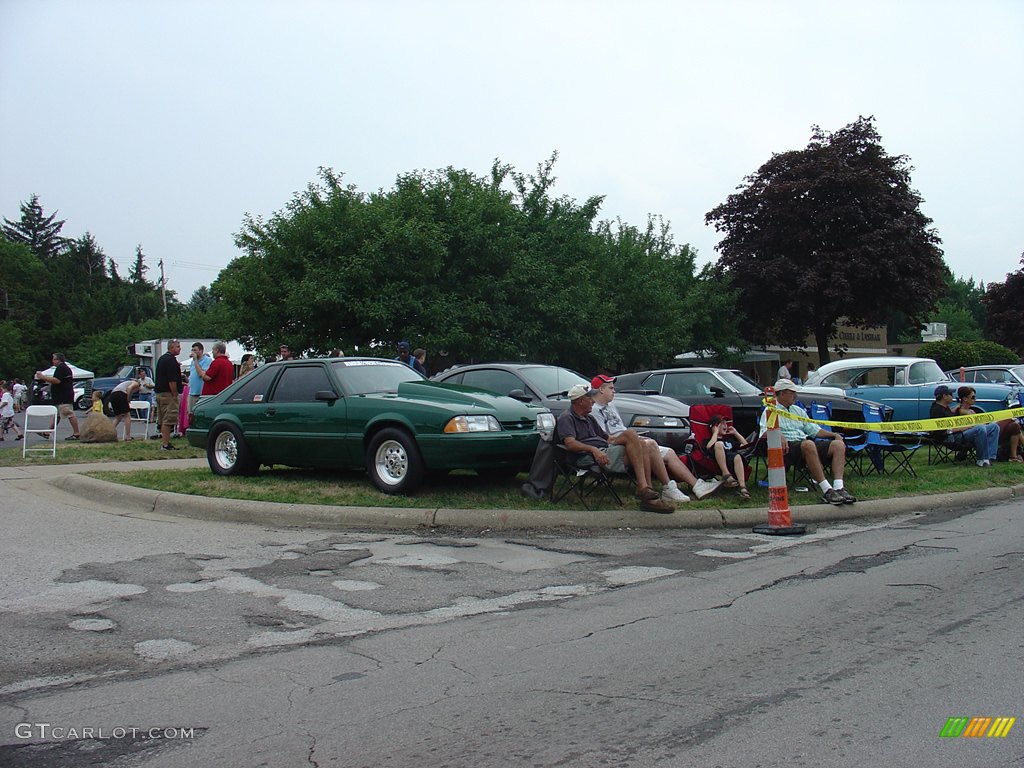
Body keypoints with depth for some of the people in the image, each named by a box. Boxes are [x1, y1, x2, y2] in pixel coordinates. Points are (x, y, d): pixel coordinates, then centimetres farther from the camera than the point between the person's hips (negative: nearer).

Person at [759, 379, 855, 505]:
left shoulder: (798, 410, 30)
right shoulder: (770, 411, 8)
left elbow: (813, 429, 28)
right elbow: (765, 433, -8)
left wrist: (833, 434, 13)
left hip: (808, 442, 7)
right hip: (788, 446, -7)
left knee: (838, 444, -14)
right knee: (808, 444, -39)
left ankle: (838, 487, -30)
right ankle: (826, 490, -41)